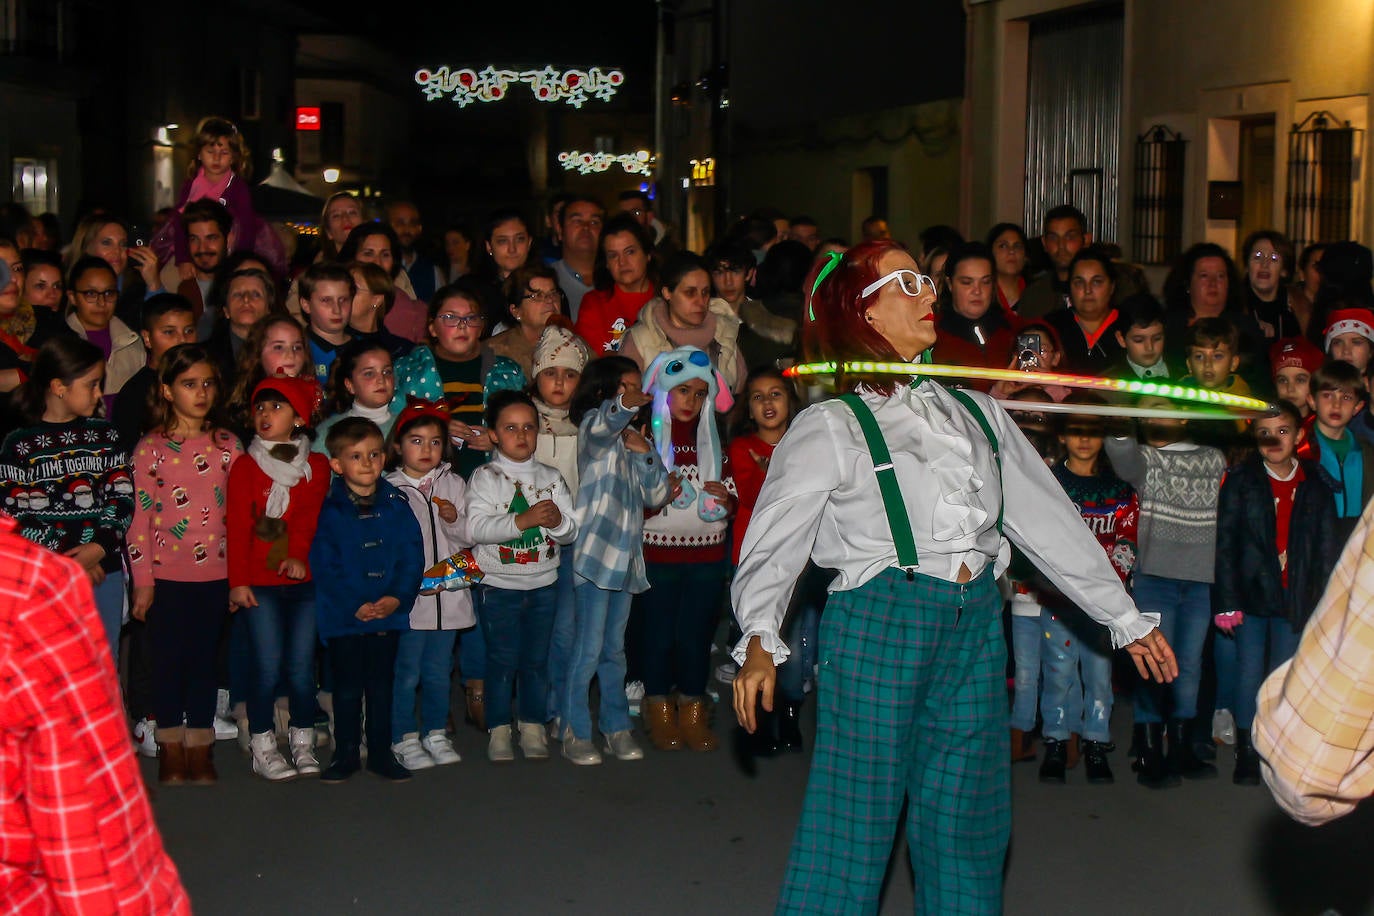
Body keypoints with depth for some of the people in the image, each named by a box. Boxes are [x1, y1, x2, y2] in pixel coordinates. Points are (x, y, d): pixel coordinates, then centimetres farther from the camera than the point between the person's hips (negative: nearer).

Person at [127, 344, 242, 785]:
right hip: (166, 572, -2)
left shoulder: (228, 445, 4)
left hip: (215, 571, 2)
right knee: (168, 659, 6)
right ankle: (171, 747, 19)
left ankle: (199, 747, 18)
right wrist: (142, 580, -6)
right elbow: (140, 517, -4)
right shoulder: (151, 448, -3)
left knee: (204, 658, 9)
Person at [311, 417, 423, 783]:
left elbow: (412, 557, 1)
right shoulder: (329, 510, -5)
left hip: (388, 613, 2)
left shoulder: (397, 506, 3)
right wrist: (355, 605, -17)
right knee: (347, 688, 8)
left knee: (381, 685, 11)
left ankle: (381, 753, 22)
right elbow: (324, 566, -9)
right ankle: (346, 754, 20)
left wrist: (397, 597, -14)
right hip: (343, 616, -2)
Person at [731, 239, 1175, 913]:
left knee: (966, 818, 11)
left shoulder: (978, 415, 13)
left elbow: (1048, 518, 16)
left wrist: (1124, 617, 16)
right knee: (856, 815, -1)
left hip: (975, 626, 5)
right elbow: (775, 540, -11)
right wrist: (759, 642, -27)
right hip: (878, 623, -5)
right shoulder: (830, 428, -4)